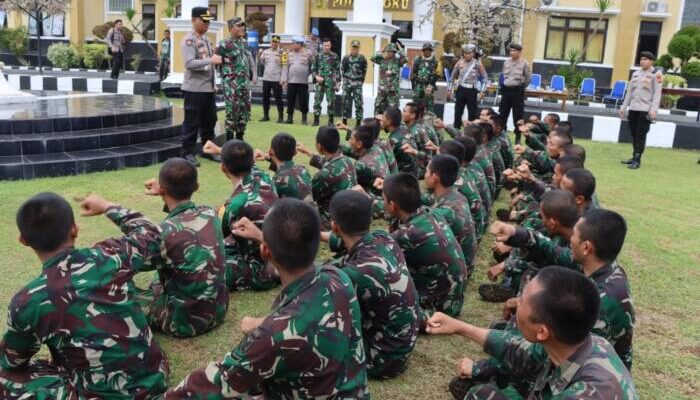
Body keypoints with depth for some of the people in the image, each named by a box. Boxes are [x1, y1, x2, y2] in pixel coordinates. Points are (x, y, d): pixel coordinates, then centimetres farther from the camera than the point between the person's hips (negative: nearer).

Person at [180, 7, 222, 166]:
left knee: (209, 121, 14)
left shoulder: (206, 38, 15)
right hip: (194, 89, -8)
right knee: (192, 122, -1)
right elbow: (190, 64, -22)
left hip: (209, 88, 8)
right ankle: (188, 153, 7)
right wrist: (211, 60, -23)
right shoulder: (189, 40, -11)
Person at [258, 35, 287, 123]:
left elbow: (285, 66, -7)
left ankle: (280, 117, 6)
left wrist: (283, 79, -14)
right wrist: (259, 55, -3)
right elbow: (261, 62, 15)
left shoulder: (282, 52, -5)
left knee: (278, 98, -1)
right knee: (265, 98, 10)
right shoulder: (265, 51, 8)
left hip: (277, 79, -5)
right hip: (266, 78, 5)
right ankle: (266, 115, 20)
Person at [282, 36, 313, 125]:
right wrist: (284, 80, 1)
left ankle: (304, 119, 12)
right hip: (291, 81, 3)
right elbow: (286, 67, 8)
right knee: (290, 101, 5)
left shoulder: (308, 54, 0)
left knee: (303, 101, 2)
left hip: (303, 82, -3)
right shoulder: (290, 54, 10)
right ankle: (289, 118, 14)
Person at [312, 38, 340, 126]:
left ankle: (330, 121, 8)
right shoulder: (318, 56, 7)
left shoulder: (335, 56, 4)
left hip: (330, 83, -1)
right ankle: (316, 120, 8)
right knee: (317, 101, 0)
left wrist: (337, 82, -1)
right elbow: (313, 69, 10)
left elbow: (338, 70, 5)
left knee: (331, 102, 0)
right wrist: (316, 76, -7)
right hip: (320, 83, 1)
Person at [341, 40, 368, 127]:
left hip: (357, 84, -2)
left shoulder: (362, 58, 0)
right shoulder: (346, 58, 3)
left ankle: (358, 121, -1)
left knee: (358, 102, -5)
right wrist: (345, 78, 5)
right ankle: (344, 120, 15)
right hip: (347, 83, 2)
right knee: (346, 102, 6)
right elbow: (342, 69, 9)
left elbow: (364, 70, 6)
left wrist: (360, 80, 5)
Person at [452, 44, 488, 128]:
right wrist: (454, 83, 14)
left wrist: (482, 90, -6)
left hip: (472, 90, -3)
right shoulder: (460, 62, 2)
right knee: (458, 111, 8)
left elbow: (485, 77, -1)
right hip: (461, 89, 3)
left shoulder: (477, 63, -5)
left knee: (472, 112, 1)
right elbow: (453, 75, 16)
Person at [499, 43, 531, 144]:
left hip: (517, 91, -4)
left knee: (517, 116, 0)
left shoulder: (524, 64, -6)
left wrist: (521, 88, 4)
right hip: (506, 90, 5)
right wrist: (506, 85, 15)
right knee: (502, 114, 7)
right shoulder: (506, 62, 7)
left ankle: (518, 138, 9)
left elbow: (528, 79, 0)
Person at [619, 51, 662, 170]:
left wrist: (654, 110, -17)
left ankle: (637, 160, -6)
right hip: (633, 109, 6)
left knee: (641, 135, -6)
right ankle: (634, 156, 18)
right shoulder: (635, 73, 14)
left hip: (645, 110, -5)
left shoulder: (656, 74, -3)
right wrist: (624, 107, 15)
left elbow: (657, 93, -8)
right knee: (634, 134, 9)